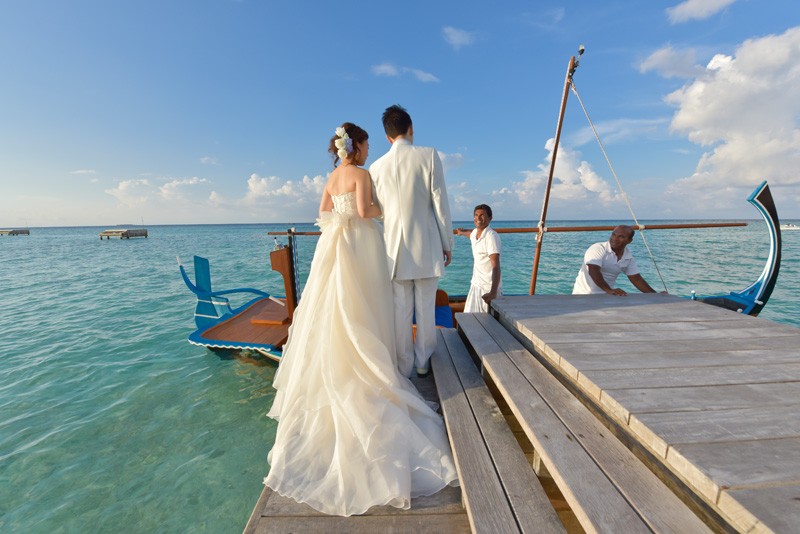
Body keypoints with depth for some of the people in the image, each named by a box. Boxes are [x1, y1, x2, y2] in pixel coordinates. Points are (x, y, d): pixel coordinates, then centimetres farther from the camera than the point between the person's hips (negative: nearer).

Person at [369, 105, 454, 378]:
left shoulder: (377, 167, 5)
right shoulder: (429, 155, -2)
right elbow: (440, 203, -5)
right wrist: (448, 243, 2)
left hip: (395, 247, 2)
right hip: (426, 246, -1)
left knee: (401, 310, 8)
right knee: (426, 308, 10)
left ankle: (404, 366, 18)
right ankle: (423, 363, 23)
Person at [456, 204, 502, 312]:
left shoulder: (491, 236, -18)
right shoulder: (474, 233, 6)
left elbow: (496, 266, -26)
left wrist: (493, 292, -37)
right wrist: (463, 232, 57)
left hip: (489, 288, -7)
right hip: (475, 285, 7)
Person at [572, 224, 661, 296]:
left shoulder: (629, 258, 6)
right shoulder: (598, 249, -15)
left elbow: (636, 279, 13)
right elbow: (593, 271, -28)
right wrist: (609, 290, -38)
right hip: (584, 295, -6)